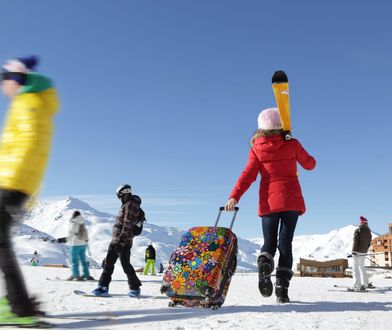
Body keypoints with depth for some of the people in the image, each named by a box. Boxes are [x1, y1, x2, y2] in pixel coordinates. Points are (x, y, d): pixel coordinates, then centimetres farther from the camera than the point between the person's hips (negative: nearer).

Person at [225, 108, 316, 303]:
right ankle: (282, 289, -4)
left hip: (268, 201, 1)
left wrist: (234, 197, -11)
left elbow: (248, 175, -7)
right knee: (285, 243, 3)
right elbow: (310, 164, 15)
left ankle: (264, 265, -24)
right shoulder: (292, 144, 1)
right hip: (291, 200, -1)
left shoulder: (256, 149, 2)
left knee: (269, 242, 9)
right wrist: (298, 154, 34)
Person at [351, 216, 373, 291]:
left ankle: (358, 286, -11)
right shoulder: (369, 232, 7)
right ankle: (366, 283, 26)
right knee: (362, 267, 22)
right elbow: (369, 243, 11)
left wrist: (354, 251, -10)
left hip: (357, 252, -7)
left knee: (355, 268, -4)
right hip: (364, 253, 7)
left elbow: (355, 242, -15)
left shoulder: (357, 231, -11)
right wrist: (365, 250, 19)